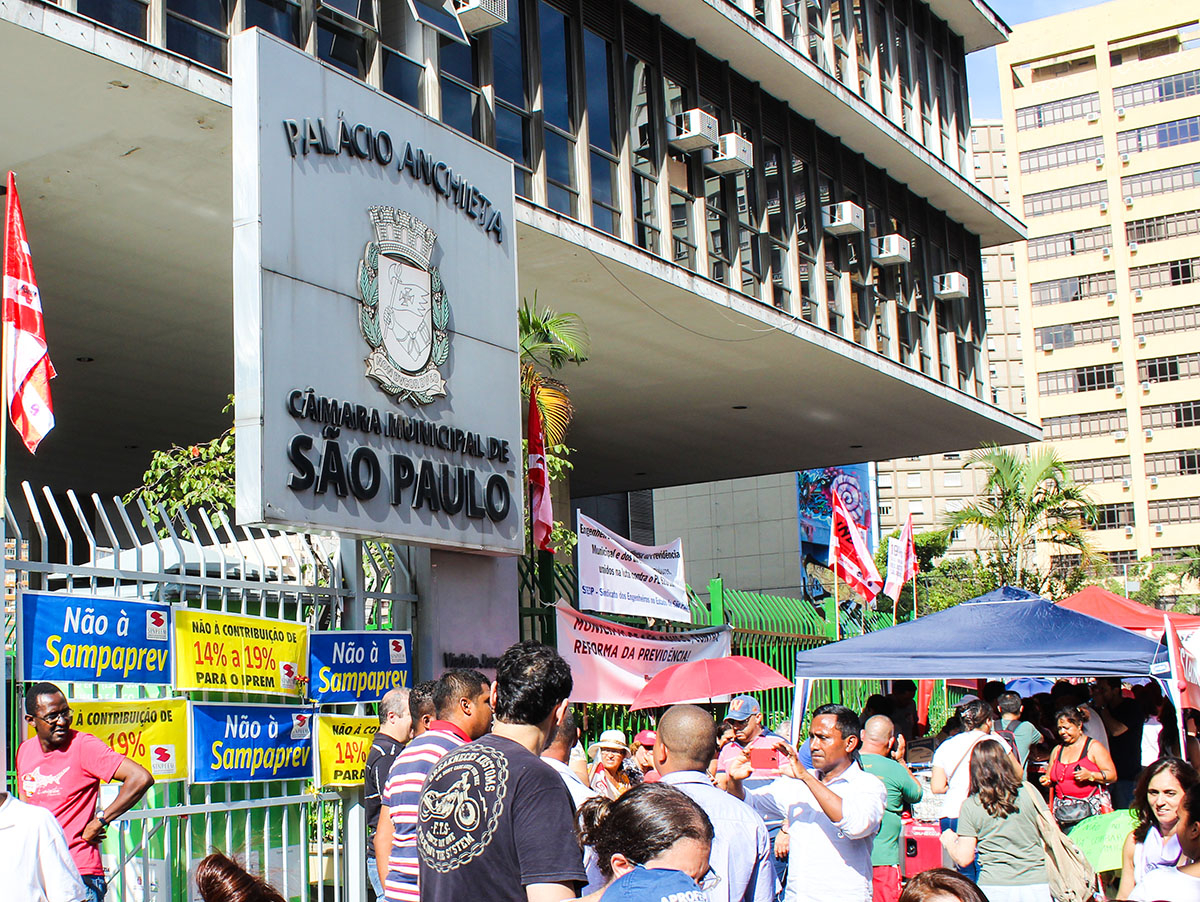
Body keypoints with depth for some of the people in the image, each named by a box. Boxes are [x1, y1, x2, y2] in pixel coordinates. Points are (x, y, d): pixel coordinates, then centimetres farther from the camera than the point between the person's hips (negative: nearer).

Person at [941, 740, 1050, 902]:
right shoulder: (1027, 791, 1)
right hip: (1036, 886, 2)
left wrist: (949, 842, 17)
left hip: (994, 889, -2)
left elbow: (963, 859, -3)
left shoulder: (970, 806, -3)